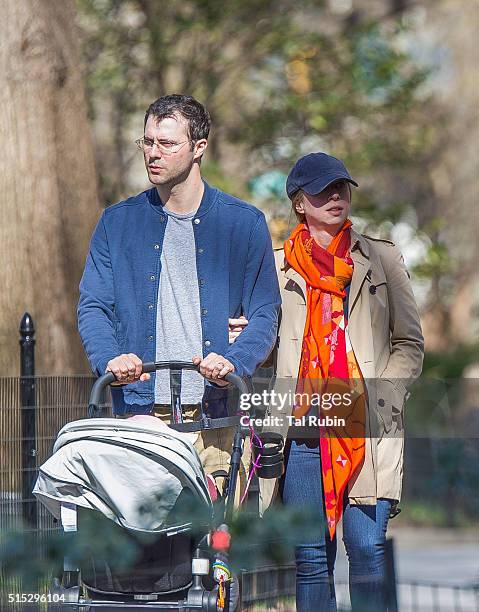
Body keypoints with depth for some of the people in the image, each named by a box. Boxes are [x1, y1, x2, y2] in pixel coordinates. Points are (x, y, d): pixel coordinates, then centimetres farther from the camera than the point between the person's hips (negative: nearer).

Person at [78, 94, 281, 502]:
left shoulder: (245, 223, 7)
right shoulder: (118, 222, 11)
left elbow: (265, 314, 4)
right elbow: (93, 306, 9)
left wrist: (233, 361, -16)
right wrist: (110, 357, -13)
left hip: (216, 414, -1)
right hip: (141, 412, 1)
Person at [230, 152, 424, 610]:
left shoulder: (381, 259, 12)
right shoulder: (276, 267, 13)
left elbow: (409, 344, 13)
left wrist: (381, 399, -2)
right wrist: (240, 341, -6)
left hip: (367, 430, -1)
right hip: (302, 429, 1)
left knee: (367, 548, -9)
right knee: (310, 557, 2)